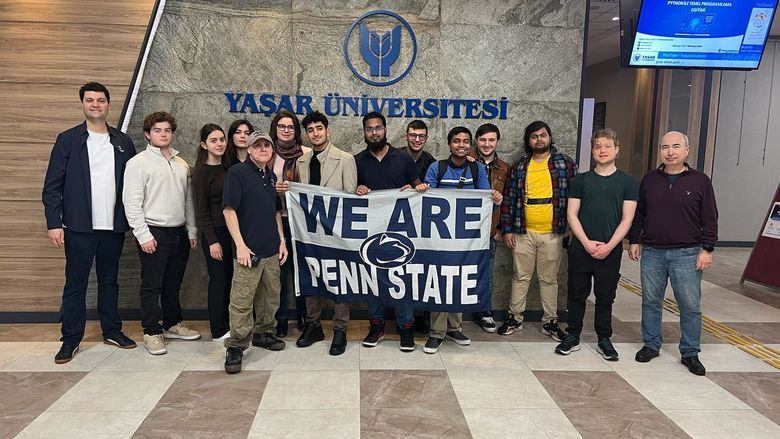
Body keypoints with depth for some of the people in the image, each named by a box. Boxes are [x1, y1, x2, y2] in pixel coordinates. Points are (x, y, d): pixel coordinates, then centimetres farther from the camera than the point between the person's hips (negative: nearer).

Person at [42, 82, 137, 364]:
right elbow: (52, 186, -2)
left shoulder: (123, 142, 7)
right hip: (79, 226, -2)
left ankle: (112, 331, 24)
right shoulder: (67, 140, 0)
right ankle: (71, 339, 14)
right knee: (75, 284, 4)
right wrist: (54, 223, -10)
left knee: (109, 281, 13)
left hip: (113, 226, 3)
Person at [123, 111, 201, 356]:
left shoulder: (181, 164, 12)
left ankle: (172, 324, 28)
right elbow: (132, 203, -10)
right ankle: (152, 333, 11)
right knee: (152, 286, 1)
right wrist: (144, 235, -15)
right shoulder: (138, 163, -5)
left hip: (179, 233, 6)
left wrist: (192, 231, 11)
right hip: (154, 233, -6)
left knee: (173, 284, 15)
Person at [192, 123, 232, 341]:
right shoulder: (202, 172, -8)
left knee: (229, 279, 10)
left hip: (231, 230, 6)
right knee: (219, 279, 0)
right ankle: (219, 331, 11)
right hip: (215, 233, -6)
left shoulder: (226, 168, 12)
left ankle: (227, 323, 21)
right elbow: (202, 210, -11)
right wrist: (212, 241, -14)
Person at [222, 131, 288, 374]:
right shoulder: (238, 172, -6)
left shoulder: (271, 176, 14)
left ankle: (262, 333, 34)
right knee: (242, 301, -4)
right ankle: (235, 347, 7)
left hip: (272, 249, 7)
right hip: (248, 250, -7)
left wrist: (282, 240, 15)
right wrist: (240, 245, -17)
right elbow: (229, 210, -11)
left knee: (270, 297, 16)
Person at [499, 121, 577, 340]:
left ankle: (550, 321, 22)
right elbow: (509, 199, 6)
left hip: (553, 234, -1)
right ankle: (515, 318, 21)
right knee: (520, 277, 10)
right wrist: (507, 229, 1)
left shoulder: (565, 163, 0)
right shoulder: (519, 167, 5)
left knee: (549, 279, 10)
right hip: (523, 232, 2)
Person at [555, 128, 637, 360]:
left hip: (610, 251, 0)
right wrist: (587, 242, -10)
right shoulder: (581, 180, 5)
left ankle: (604, 339, 23)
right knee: (577, 294, 7)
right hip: (580, 248, 1)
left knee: (605, 297, 9)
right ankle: (572, 337, 19)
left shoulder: (626, 182, 4)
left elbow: (627, 218, -1)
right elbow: (572, 214, 1)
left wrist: (609, 246, -10)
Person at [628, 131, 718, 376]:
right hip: (652, 252, 2)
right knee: (651, 302, 9)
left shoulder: (700, 181, -1)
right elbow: (638, 214, 13)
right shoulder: (649, 180, 7)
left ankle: (690, 353, 18)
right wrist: (634, 241, 9)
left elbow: (710, 219, 0)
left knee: (690, 305, 4)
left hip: (687, 254, -2)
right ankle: (651, 345, 24)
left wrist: (707, 249, -5)